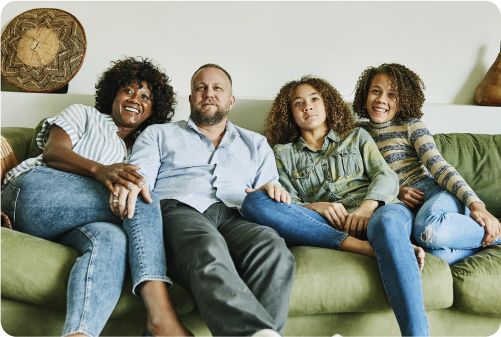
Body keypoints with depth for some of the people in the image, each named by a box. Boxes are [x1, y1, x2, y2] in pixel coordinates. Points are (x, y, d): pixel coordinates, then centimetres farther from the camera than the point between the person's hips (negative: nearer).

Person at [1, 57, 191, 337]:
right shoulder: (84, 115, 19)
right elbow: (53, 152, 0)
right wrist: (99, 170, -21)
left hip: (69, 224, 3)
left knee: (112, 240, -36)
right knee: (143, 201, -27)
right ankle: (161, 314, -41)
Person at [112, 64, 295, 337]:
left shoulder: (256, 144, 32)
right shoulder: (158, 135, 26)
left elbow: (271, 189, 21)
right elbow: (139, 175, 8)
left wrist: (271, 191, -5)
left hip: (236, 218, 3)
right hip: (179, 210, -2)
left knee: (273, 249, -35)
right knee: (208, 252, -40)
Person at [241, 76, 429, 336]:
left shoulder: (356, 137, 26)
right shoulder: (283, 154, 24)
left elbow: (386, 177, 11)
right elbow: (286, 203, 10)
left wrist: (368, 206, -12)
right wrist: (315, 207, -14)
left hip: (376, 211, 0)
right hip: (324, 226, 1)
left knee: (388, 222, -41)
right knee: (252, 201, -26)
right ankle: (364, 248, -34)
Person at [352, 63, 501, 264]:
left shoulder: (411, 126, 6)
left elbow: (438, 166, -6)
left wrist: (475, 203, -19)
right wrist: (394, 192, -7)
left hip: (435, 193, -1)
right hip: (408, 206, 1)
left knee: (428, 230, -41)